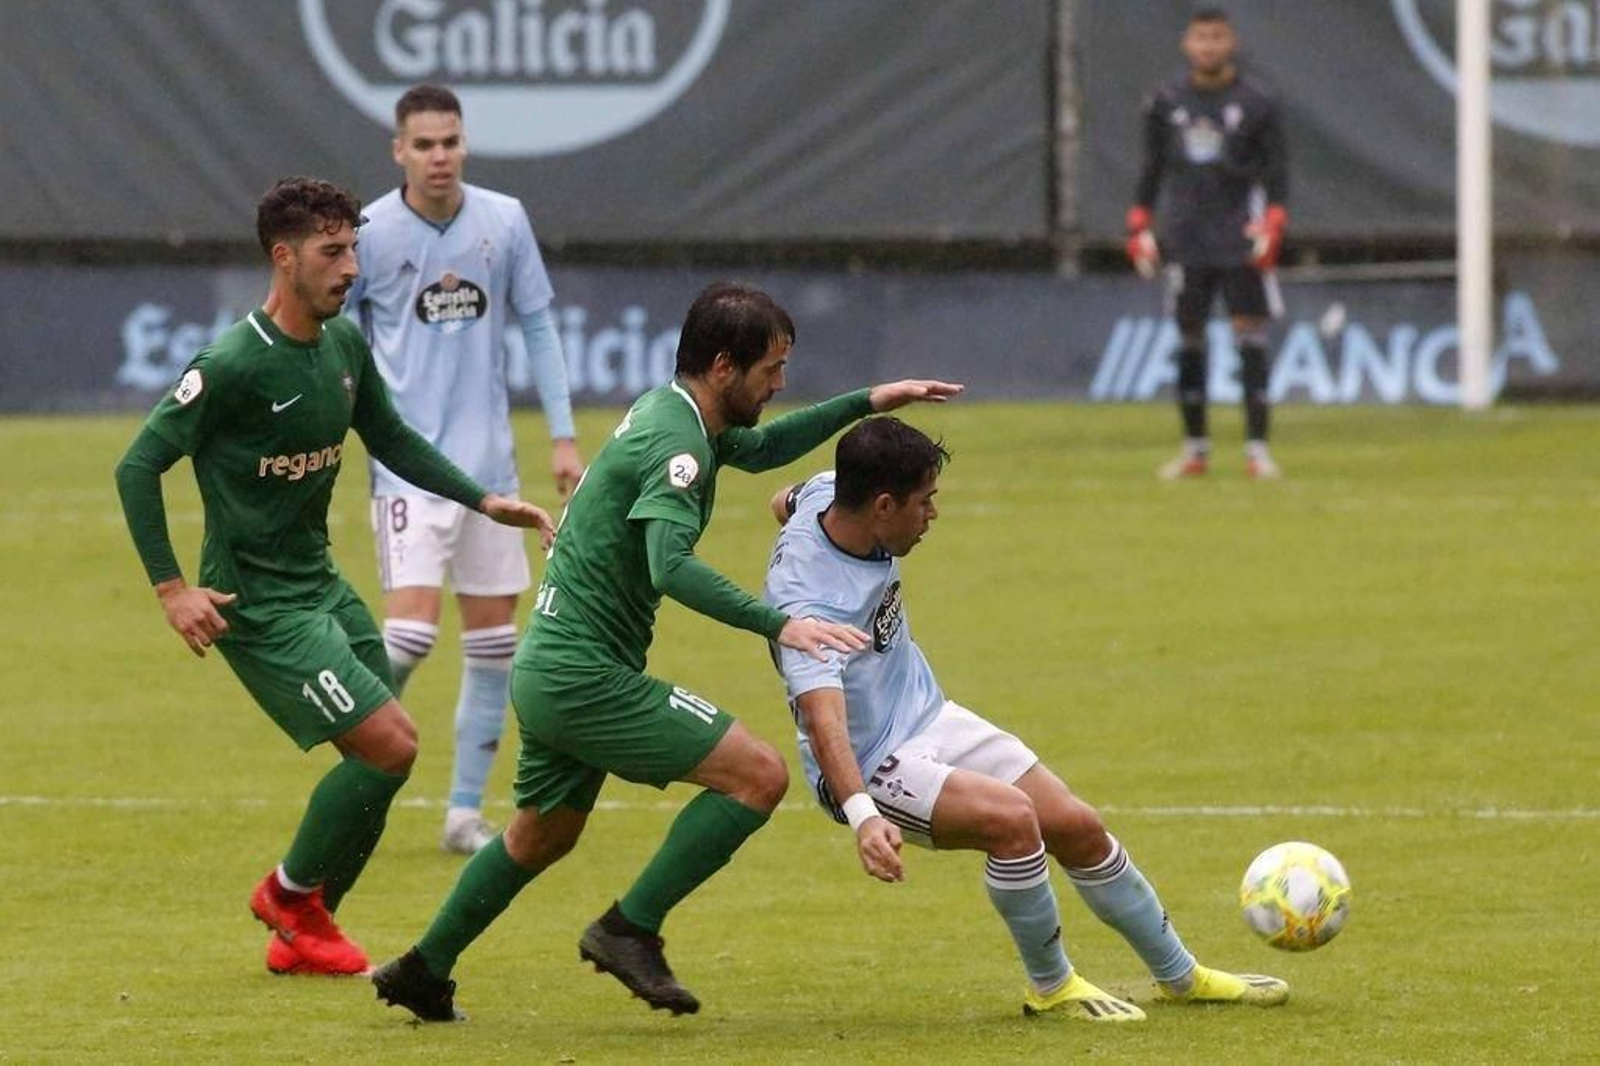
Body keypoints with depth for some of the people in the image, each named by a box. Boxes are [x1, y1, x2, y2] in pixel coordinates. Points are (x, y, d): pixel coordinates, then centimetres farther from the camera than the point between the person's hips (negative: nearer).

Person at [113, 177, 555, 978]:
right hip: (256, 603, -8)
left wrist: (486, 503, 12)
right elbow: (138, 466, -16)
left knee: (387, 753, 6)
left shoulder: (345, 345, 4)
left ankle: (300, 934, 19)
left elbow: (391, 441, 20)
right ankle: (291, 894, 9)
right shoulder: (234, 365, -20)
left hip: (321, 583, 8)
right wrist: (171, 587, -20)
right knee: (389, 746, -13)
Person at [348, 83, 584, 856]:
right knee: (412, 624, -16)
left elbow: (537, 324, 10)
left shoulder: (504, 222, 2)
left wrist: (563, 434, 6)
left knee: (493, 634, 3)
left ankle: (465, 812, 11)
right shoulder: (368, 234, -6)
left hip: (488, 461, 4)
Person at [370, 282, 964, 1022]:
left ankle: (422, 974, 37)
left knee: (543, 835, 28)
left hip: (548, 673, 10)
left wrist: (866, 403, 25)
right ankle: (630, 931, -7)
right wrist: (777, 624, -40)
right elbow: (671, 567, -35)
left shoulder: (665, 411, 11)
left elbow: (760, 448, 31)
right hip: (587, 676, -10)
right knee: (758, 775, -12)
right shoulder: (677, 444, -19)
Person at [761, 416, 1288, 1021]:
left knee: (1078, 829, 7)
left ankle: (1180, 976, 27)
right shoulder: (806, 602, -34)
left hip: (929, 715, 9)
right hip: (869, 766, -9)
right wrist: (862, 815, -60)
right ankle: (1050, 987, -7)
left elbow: (784, 503, 17)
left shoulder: (825, 496, -8)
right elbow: (823, 719, -46)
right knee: (1011, 817, -30)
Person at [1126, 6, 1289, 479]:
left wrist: (1271, 224, -12)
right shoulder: (1166, 102, 7)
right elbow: (1151, 169, 14)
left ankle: (1257, 448, -6)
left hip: (1242, 241, -3)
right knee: (1189, 339, 4)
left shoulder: (1255, 103, -1)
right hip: (1186, 241, 3)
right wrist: (1139, 227, 7)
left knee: (1250, 337, -7)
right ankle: (1195, 448, 13)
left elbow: (1277, 171, 0)